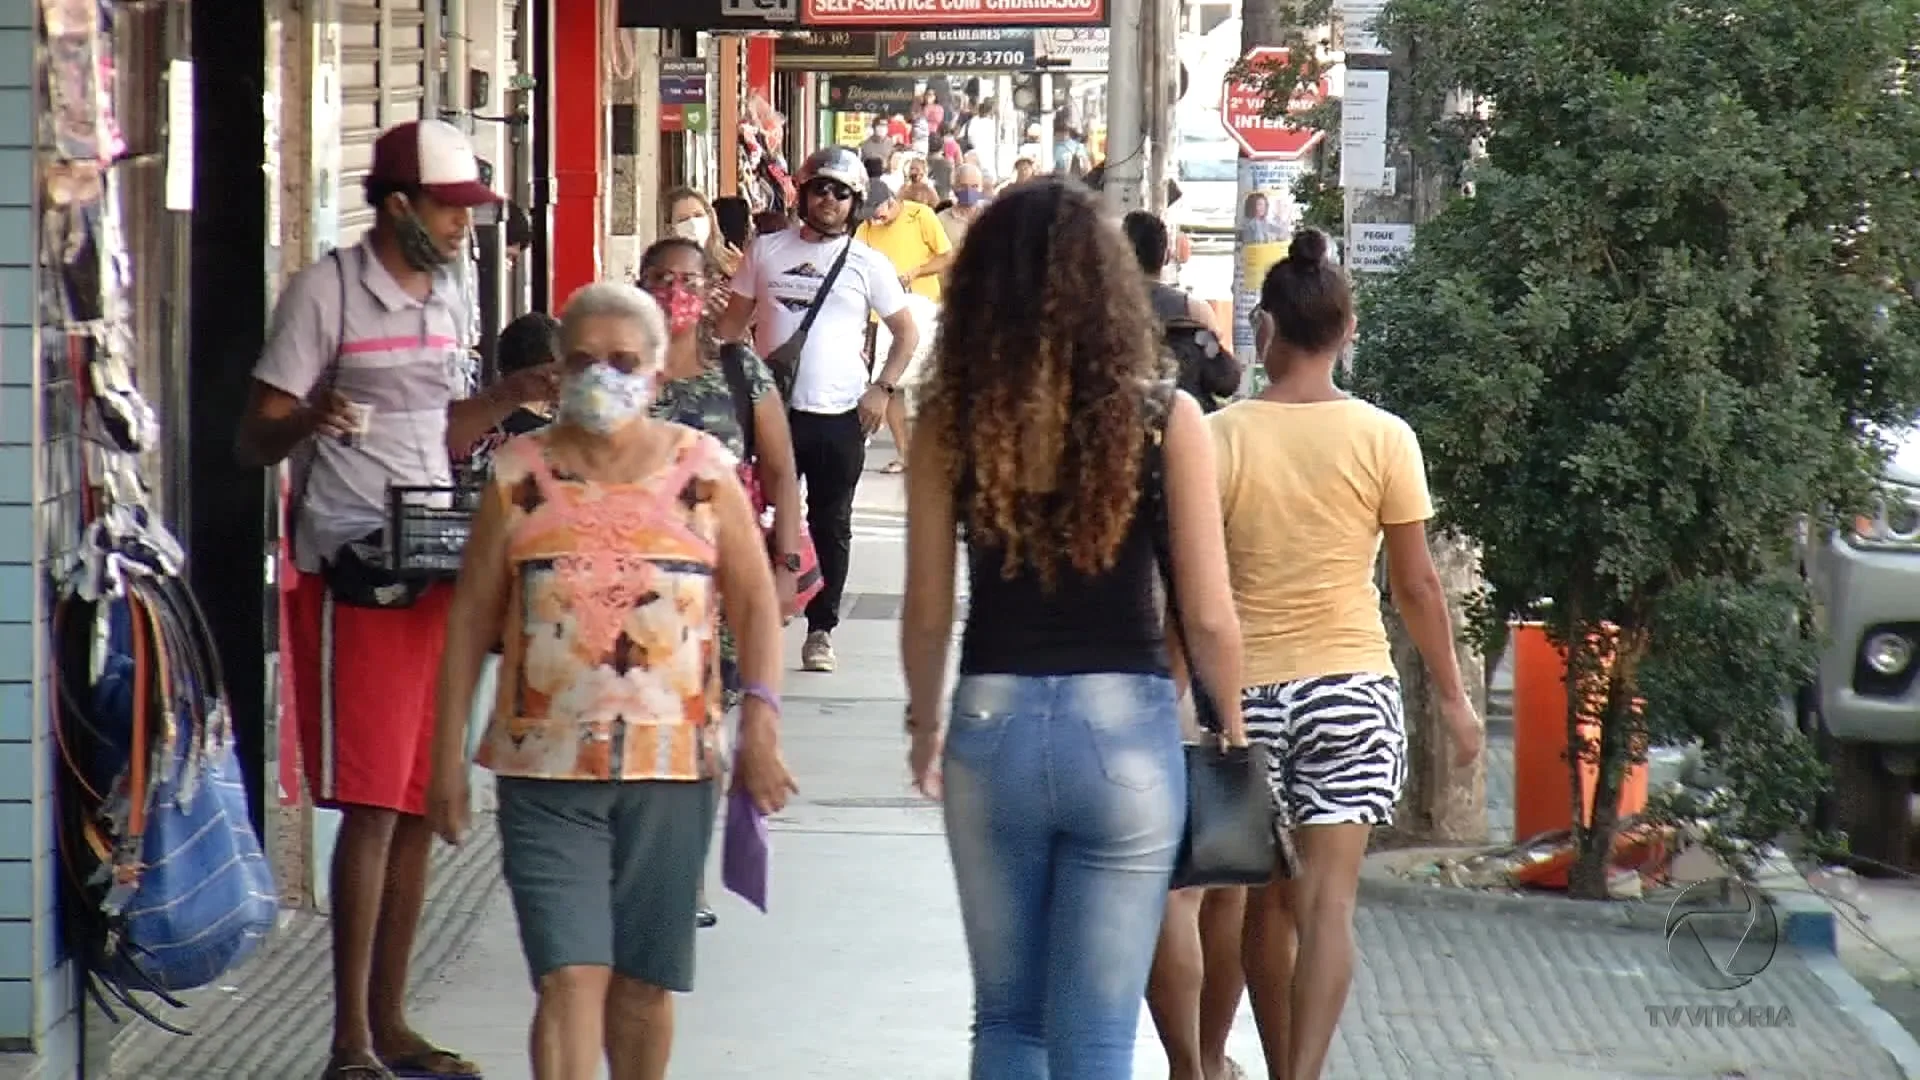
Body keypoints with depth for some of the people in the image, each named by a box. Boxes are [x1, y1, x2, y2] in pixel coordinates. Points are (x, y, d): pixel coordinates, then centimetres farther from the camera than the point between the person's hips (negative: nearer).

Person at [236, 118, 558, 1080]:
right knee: (372, 806, -10)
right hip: (352, 579, -7)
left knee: (421, 804, 9)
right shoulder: (327, 293, -8)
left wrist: (508, 397, 8)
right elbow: (253, 441, -10)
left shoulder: (446, 299, 15)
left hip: (432, 569, 7)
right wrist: (311, 418, -30)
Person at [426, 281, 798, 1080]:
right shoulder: (520, 477, 3)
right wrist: (448, 757, 2)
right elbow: (470, 618, 6)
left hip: (671, 767, 1)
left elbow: (755, 602, 7)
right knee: (569, 976, -11)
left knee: (645, 982, 10)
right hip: (546, 772, -1)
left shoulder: (704, 473, 4)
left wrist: (760, 720, -6)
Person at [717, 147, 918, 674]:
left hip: (840, 415, -1)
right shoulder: (767, 251, 6)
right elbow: (734, 321, 10)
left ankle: (821, 629, 15)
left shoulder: (868, 264, 2)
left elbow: (906, 332, 8)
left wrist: (883, 388, -4)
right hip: (775, 409, 1)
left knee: (831, 526, 6)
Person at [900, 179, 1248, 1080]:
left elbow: (927, 609, 1)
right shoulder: (1163, 420, -7)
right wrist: (1232, 727, 11)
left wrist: (924, 722, 18)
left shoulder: (952, 420, -3)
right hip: (1126, 731, -1)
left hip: (992, 725, 2)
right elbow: (1208, 617, -5)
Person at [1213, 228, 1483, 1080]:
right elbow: (1416, 585, -1)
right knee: (1329, 901, -4)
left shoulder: (1222, 438, -6)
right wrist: (1452, 696, 11)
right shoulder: (1383, 439, -5)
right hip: (1353, 683, 0)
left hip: (1247, 686, 1)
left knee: (1267, 904, 15)